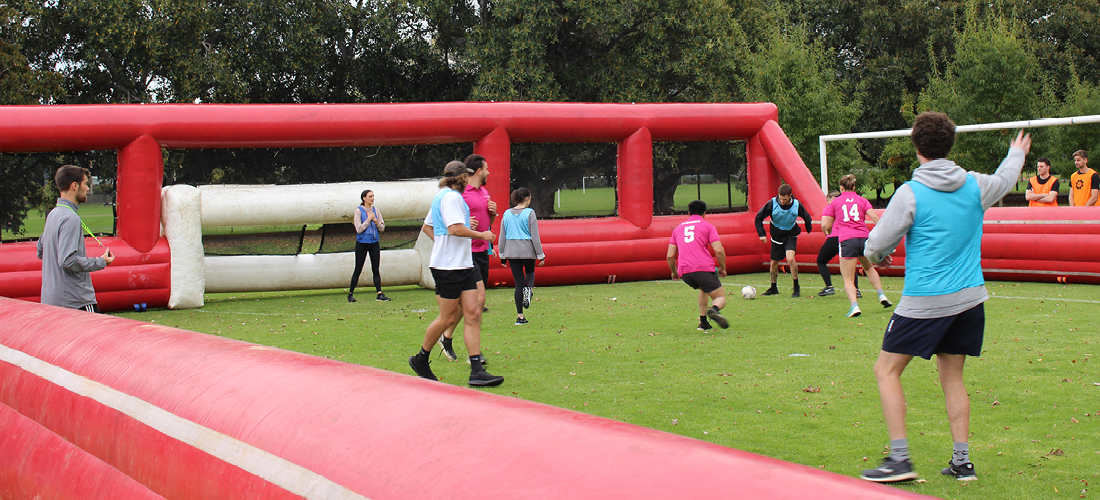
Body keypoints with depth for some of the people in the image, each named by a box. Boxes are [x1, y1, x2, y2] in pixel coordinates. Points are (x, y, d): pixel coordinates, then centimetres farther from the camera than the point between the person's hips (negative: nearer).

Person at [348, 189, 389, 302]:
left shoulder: (375, 209, 6)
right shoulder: (359, 210, -7)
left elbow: (382, 228, 7)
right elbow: (359, 229, -12)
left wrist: (376, 220, -10)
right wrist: (368, 219, -12)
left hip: (374, 243, 4)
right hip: (362, 243, -4)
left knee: (375, 269, 1)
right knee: (358, 270, 2)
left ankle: (379, 294, -1)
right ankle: (350, 294, 13)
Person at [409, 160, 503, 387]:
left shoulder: (441, 197, 20)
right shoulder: (451, 197, -11)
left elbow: (426, 227, 30)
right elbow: (455, 228, -23)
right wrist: (481, 235, -12)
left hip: (463, 264, 10)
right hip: (449, 266, -10)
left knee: (472, 313, -1)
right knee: (448, 318, 0)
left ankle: (476, 370, -5)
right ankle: (421, 359, 19)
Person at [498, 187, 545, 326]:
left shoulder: (507, 214, 6)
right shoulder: (529, 213, -6)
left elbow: (502, 236, 9)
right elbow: (534, 236, -6)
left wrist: (502, 256, 16)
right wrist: (541, 255, 0)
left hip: (511, 252, 3)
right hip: (527, 251, -3)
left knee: (518, 283, 7)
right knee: (530, 272, 26)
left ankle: (520, 317, 3)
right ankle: (528, 289, -8)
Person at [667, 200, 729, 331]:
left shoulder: (678, 228, 23)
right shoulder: (707, 226, 11)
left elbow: (670, 255, 19)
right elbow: (719, 251, 0)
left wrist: (674, 272, 35)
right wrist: (723, 268, 14)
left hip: (684, 272, 5)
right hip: (703, 268, -5)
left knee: (704, 288, 33)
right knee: (721, 298, 2)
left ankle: (703, 322, 20)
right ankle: (714, 309, -35)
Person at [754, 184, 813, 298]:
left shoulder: (796, 205, -15)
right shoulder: (772, 203, -16)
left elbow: (807, 218, 5)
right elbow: (759, 217, -5)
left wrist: (809, 230, 11)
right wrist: (761, 234, -10)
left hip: (791, 236, -2)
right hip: (777, 236, 2)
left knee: (790, 259, -23)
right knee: (774, 262, 9)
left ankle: (796, 288, -9)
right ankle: (773, 288, 30)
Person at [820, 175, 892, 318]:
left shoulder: (836, 202, 12)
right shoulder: (862, 200, 14)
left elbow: (825, 226, 7)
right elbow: (874, 217, -1)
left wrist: (830, 234, 27)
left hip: (847, 240, -3)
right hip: (864, 238, 3)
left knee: (848, 279, 2)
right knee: (869, 268, 31)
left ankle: (854, 305, -19)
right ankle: (881, 294, 20)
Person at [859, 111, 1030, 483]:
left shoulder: (911, 192, -12)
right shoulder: (975, 186, 3)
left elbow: (877, 244, -7)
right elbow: (1005, 179, 27)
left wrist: (876, 256, 17)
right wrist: (1017, 154, 48)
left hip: (924, 301, -6)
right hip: (968, 298, 6)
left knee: (887, 370, 4)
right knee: (952, 376, 15)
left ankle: (900, 458, -2)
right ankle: (962, 462, 14)